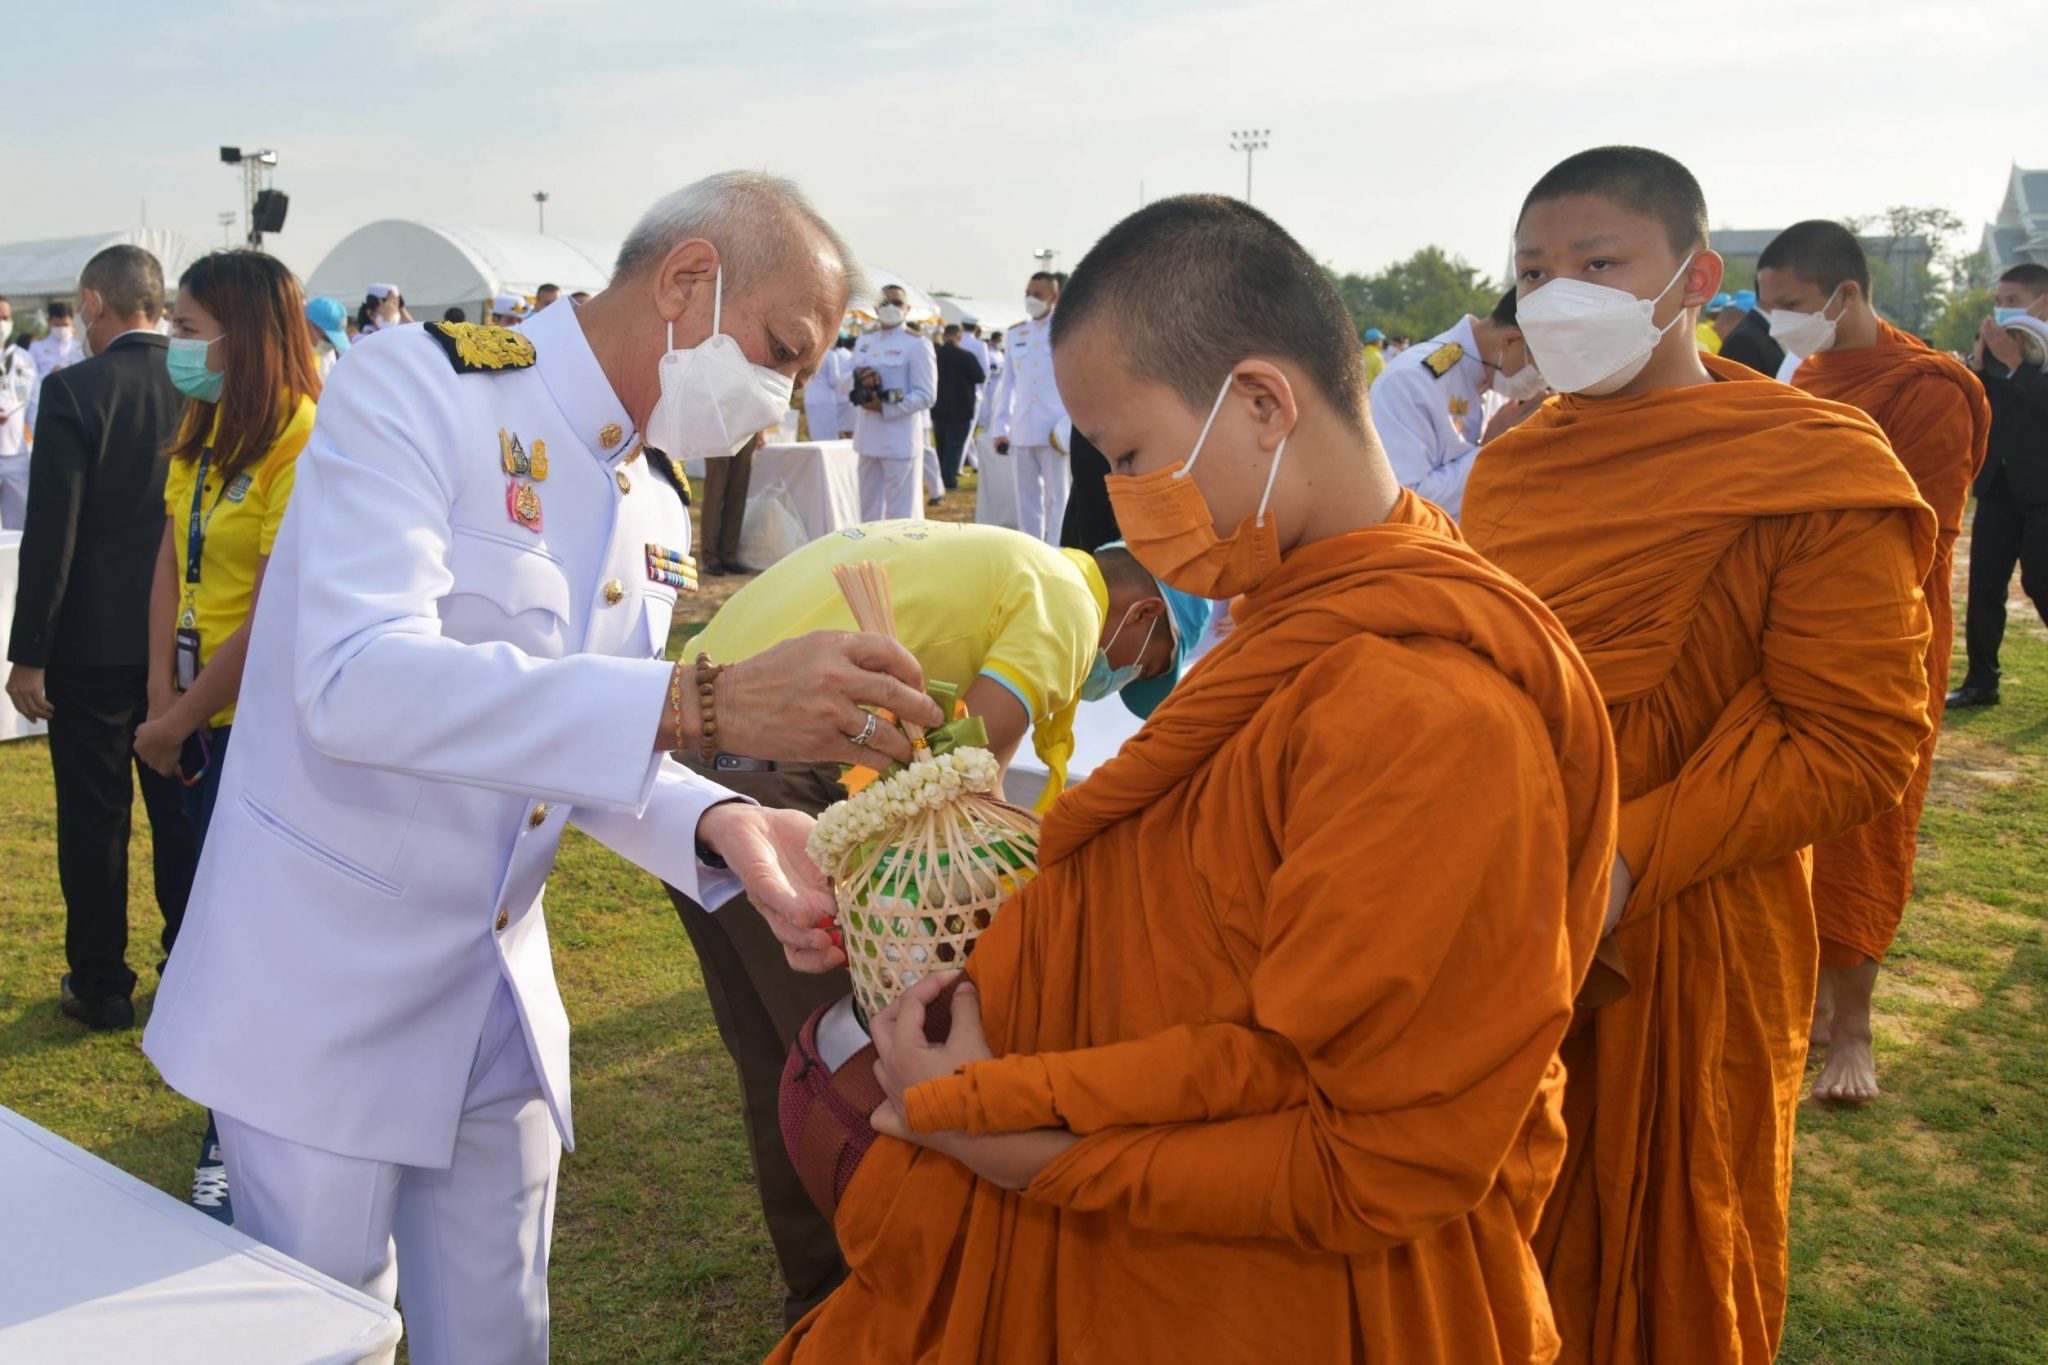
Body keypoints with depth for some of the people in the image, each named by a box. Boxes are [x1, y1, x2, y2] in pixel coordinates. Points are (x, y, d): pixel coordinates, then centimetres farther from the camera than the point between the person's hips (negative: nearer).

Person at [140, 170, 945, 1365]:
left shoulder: (658, 504, 6)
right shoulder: (414, 391, -17)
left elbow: (577, 745, 9)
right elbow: (358, 683, -33)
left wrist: (717, 821, -13)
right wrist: (702, 705, -40)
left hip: (503, 1008, 7)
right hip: (328, 996, -6)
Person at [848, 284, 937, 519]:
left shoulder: (916, 344, -7)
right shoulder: (864, 341, 13)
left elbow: (926, 394, -12)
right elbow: (849, 382, 16)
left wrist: (885, 406, -19)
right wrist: (859, 380, -8)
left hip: (900, 440, -7)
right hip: (868, 438, 7)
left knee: (901, 515, -4)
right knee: (869, 512, 14)